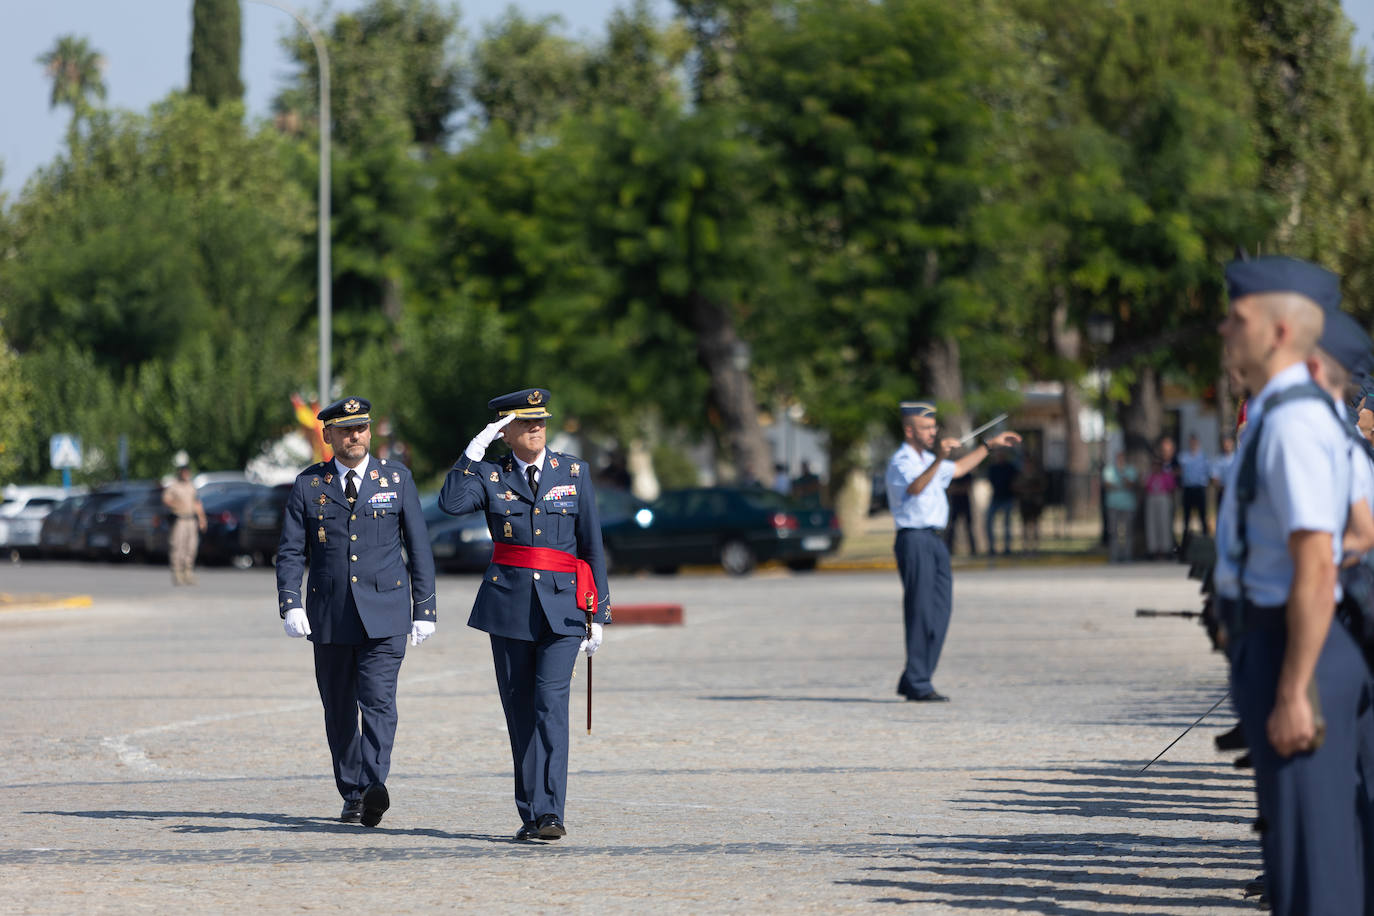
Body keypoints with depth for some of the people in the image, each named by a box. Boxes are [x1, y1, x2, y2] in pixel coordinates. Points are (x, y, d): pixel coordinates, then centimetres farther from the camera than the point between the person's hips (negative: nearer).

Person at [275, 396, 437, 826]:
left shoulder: (397, 479, 6)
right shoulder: (308, 485, 6)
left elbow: (419, 548, 7)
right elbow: (290, 552, 4)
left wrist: (425, 609, 3)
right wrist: (290, 605, -11)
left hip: (384, 613, -2)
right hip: (330, 615, 2)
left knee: (378, 701, -16)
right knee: (339, 710, 7)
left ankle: (374, 787, -26)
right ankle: (351, 796, 18)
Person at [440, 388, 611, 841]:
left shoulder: (574, 472, 6)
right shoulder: (490, 475, 5)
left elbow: (592, 544, 7)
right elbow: (451, 502, -16)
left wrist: (598, 614, 4)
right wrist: (475, 448, -16)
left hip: (562, 604, -1)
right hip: (509, 604, 1)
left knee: (551, 705, -15)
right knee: (519, 710, 6)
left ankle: (548, 814, -20)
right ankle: (530, 813, 15)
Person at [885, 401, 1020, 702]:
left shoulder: (927, 460, 21)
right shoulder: (901, 462, -10)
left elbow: (958, 468, 38)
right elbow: (914, 488, -31)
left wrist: (989, 444, 39)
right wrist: (938, 459, -45)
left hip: (935, 541, 10)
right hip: (915, 539, -10)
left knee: (939, 612, 8)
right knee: (921, 613, -9)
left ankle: (912, 682, 13)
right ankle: (917, 685, -6)